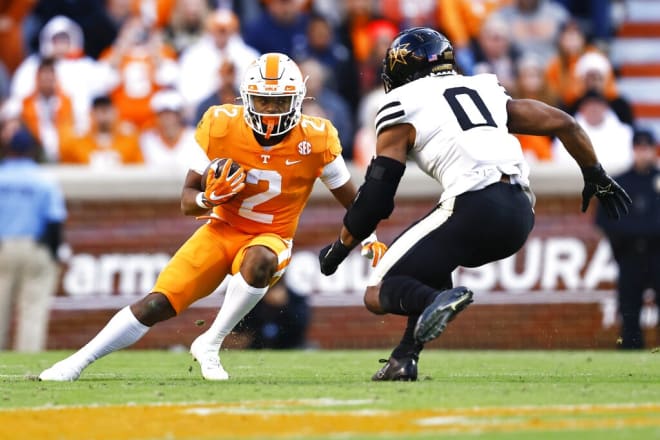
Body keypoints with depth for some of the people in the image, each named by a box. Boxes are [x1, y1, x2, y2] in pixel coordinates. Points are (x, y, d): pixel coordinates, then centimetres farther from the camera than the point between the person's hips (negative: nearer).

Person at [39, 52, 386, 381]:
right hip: (223, 229, 1)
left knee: (258, 261, -38)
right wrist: (209, 198, -28)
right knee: (157, 305, -12)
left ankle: (210, 345, -22)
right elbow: (187, 201, -7)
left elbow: (352, 200, 2)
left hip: (271, 238, -1)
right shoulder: (220, 127, -14)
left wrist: (370, 239, -9)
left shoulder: (315, 140, -15)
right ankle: (76, 362, 0)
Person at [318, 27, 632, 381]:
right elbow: (562, 123, 25)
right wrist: (596, 177, 39)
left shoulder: (402, 106, 11)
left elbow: (376, 196, 6)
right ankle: (404, 359, 17)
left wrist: (339, 248, 19)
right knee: (428, 264, 32)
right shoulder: (485, 90, 27)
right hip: (520, 216, 6)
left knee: (378, 294, 3)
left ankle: (438, 300, -28)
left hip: (474, 210, -6)